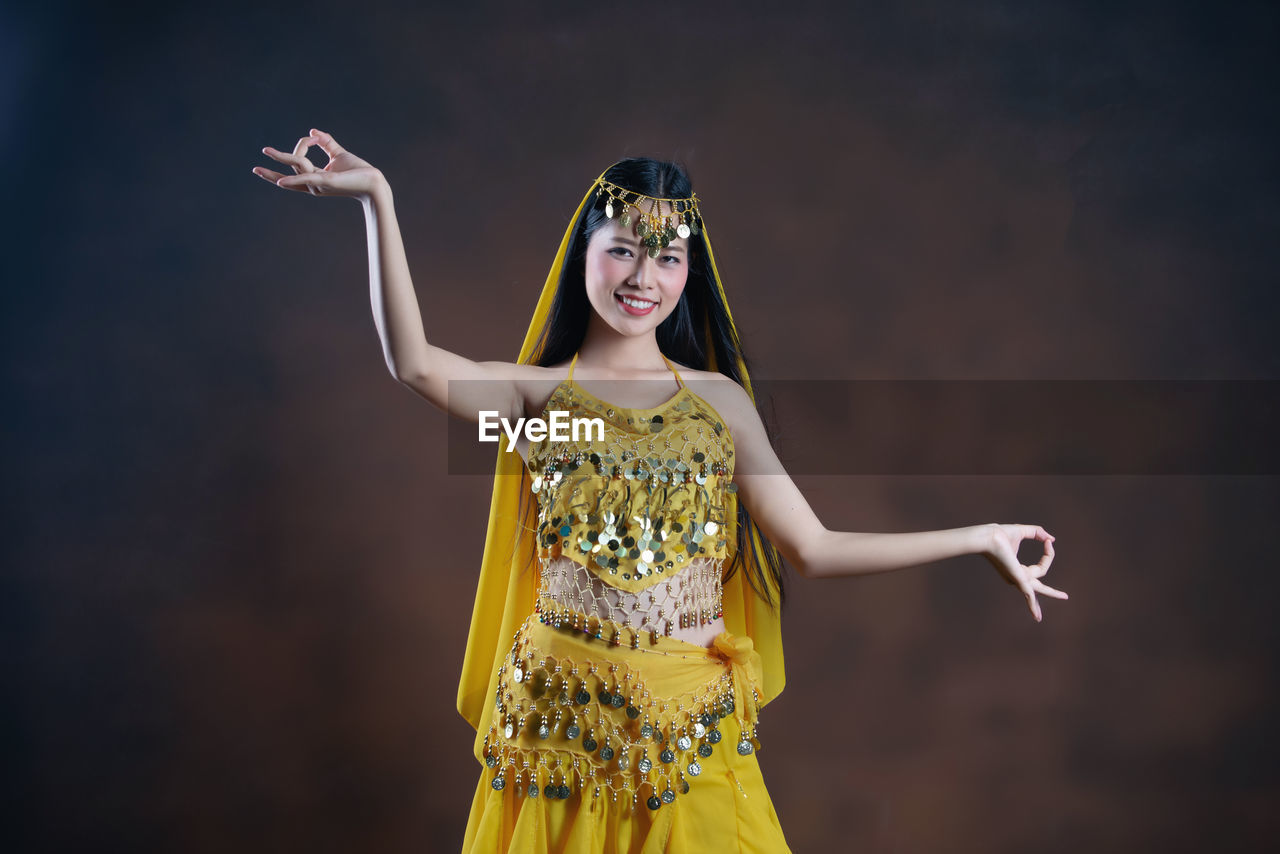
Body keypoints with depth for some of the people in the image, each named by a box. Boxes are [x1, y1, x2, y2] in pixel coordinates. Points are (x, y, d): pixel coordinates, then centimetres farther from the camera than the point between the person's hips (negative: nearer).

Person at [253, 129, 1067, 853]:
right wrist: (380, 200, -25)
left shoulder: (721, 400, 2)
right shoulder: (539, 393, -2)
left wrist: (979, 537, -2)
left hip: (690, 725, 1)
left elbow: (815, 548, -1)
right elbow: (415, 363, -23)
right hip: (563, 715, -1)